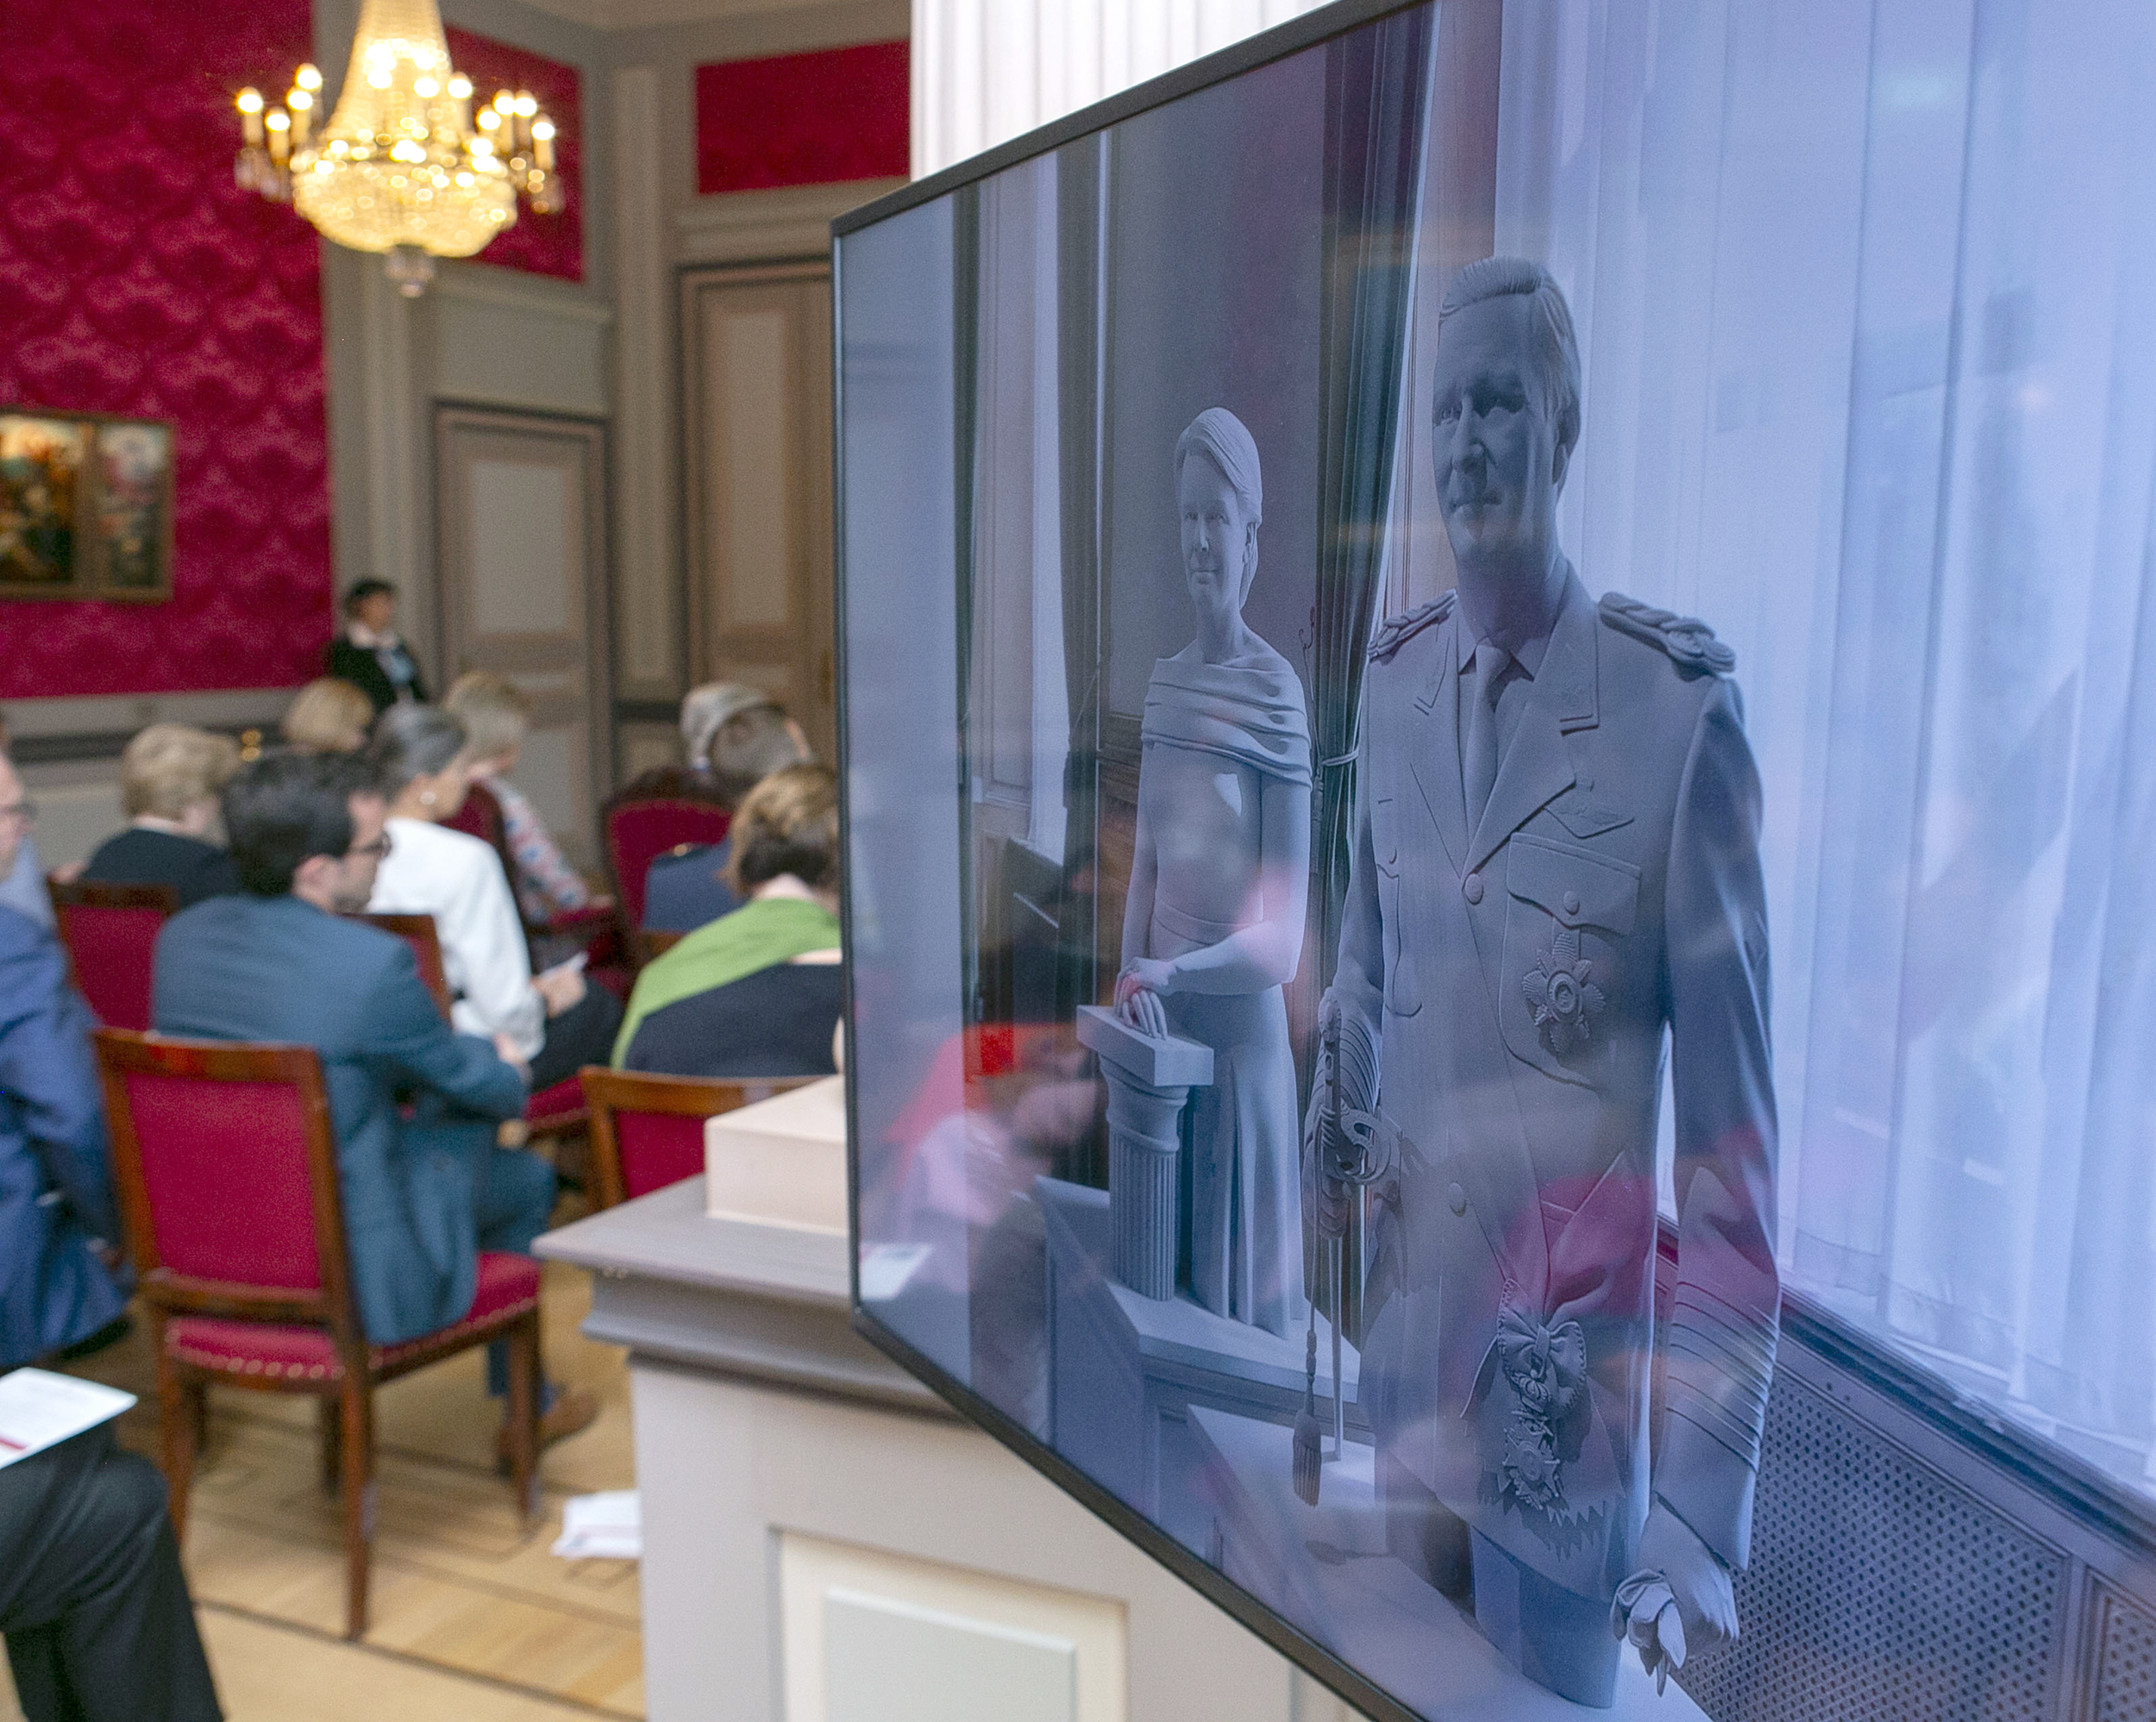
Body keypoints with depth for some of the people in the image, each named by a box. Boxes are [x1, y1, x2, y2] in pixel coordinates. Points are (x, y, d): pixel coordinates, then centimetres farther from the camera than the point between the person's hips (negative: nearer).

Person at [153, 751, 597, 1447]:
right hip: (352, 1276, -7)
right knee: (527, 1175, 18)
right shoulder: (372, 961, -26)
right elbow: (483, 1086, -8)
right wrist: (507, 1072, 16)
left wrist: (479, 1055, 16)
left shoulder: (182, 935, -3)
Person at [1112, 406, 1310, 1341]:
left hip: (1241, 1026, -6)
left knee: (1237, 1274, 7)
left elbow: (1284, 939, -15)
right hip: (1164, 1024, 6)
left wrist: (1170, 972, -21)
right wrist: (1131, 972, -5)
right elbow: (1145, 863, 10)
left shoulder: (1278, 695, -13)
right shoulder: (1164, 683, 6)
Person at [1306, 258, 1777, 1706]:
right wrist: (1324, 1201, 7)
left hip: (1569, 1382, -4)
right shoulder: (1393, 678, 0)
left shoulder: (1679, 706, -18)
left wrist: (1702, 1515, -19)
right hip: (1404, 1345, 5)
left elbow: (1733, 1134, -16)